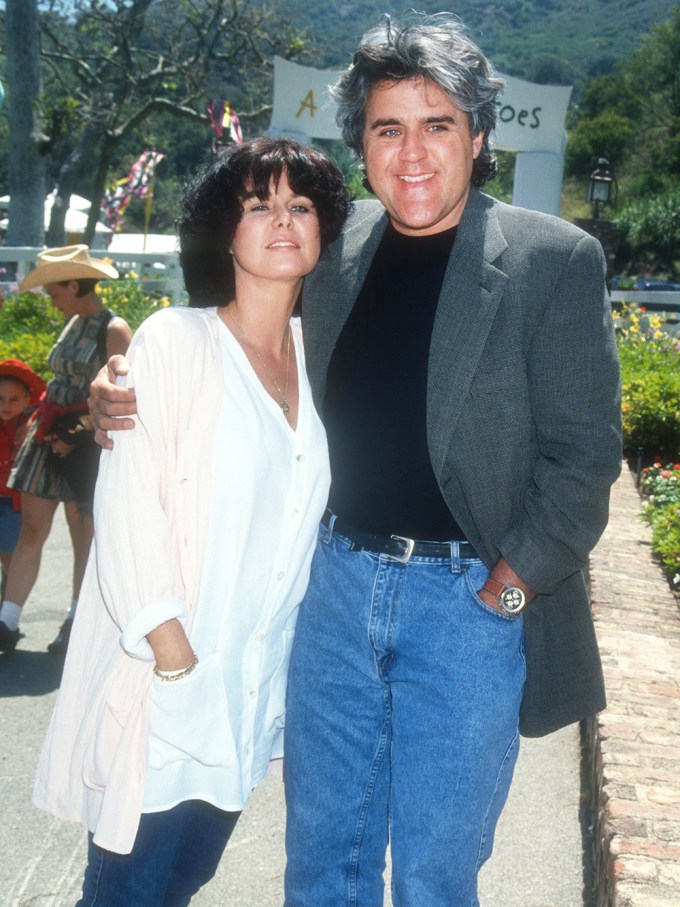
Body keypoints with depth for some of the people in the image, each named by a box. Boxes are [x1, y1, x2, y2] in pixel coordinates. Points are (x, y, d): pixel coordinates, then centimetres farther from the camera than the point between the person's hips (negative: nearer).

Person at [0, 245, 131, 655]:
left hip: (84, 440, -7)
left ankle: (77, 622, 18)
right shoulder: (73, 324, 14)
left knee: (85, 536, 5)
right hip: (50, 435, 7)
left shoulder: (113, 330, -10)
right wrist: (41, 423, 15)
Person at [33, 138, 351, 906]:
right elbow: (128, 506, -14)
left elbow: (310, 505, 10)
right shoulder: (174, 341, -10)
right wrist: (174, 653, -17)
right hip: (160, 683, -5)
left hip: (253, 688, 5)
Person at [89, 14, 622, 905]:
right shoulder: (336, 250, 6)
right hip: (339, 581, 4)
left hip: (470, 599, -4)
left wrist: (507, 590, -12)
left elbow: (584, 453, -7)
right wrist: (128, 389, 0)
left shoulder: (555, 260, -6)